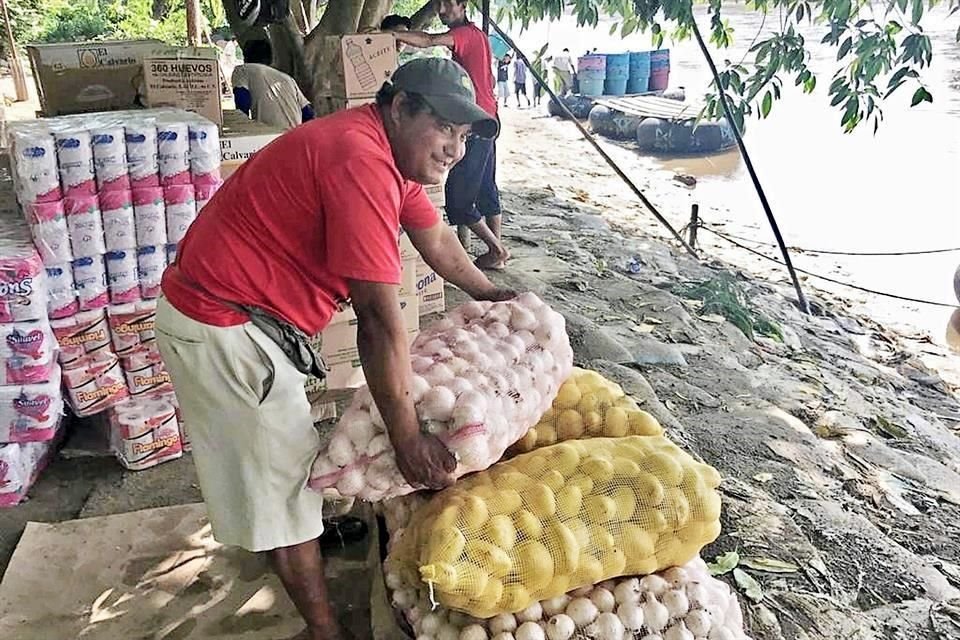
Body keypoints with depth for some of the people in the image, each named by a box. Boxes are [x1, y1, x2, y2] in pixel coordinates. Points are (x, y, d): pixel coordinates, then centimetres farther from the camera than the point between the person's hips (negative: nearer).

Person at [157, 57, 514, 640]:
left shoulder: (392, 152, 3)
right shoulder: (362, 162, -29)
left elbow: (438, 242, 18)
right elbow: (378, 317, -30)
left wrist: (492, 295, 30)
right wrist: (409, 440, -24)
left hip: (249, 312, 10)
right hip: (223, 329, -10)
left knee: (288, 445, 28)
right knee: (281, 480, 3)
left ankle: (307, 529, 54)